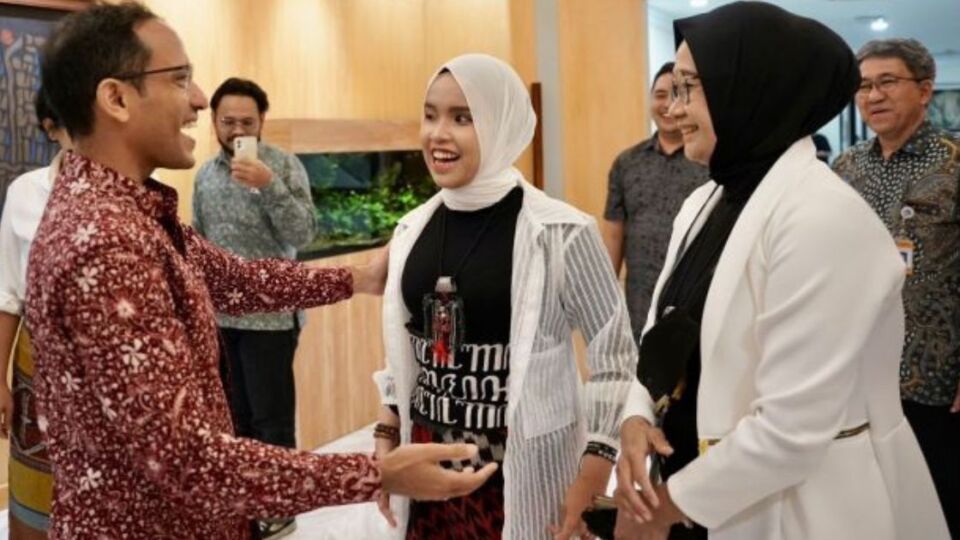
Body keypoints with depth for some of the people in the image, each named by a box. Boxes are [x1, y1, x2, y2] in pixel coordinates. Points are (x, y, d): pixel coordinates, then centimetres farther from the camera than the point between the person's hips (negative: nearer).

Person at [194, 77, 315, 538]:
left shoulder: (283, 165, -7)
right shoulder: (204, 174, 9)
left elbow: (304, 235, -15)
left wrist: (269, 185, -26)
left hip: (269, 315, -5)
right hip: (220, 315, 6)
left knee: (272, 418, 2)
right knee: (238, 415, 15)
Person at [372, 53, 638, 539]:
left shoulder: (559, 233, -14)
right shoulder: (412, 231, 2)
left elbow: (614, 352, -8)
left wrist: (594, 471, -11)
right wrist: (386, 438, 11)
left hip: (524, 470, -4)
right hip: (427, 468, 5)